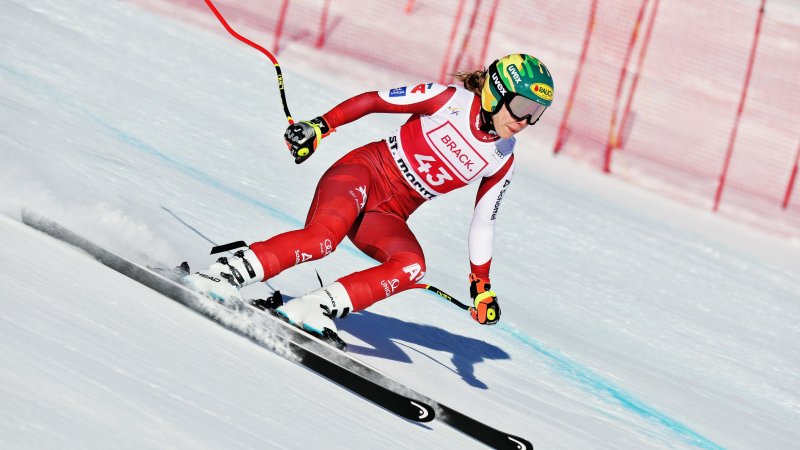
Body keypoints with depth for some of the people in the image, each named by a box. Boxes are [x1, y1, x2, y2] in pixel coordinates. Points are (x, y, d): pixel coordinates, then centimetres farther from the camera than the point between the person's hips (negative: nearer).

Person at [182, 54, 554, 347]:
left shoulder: (502, 162, 6)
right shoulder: (450, 99, -6)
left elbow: (483, 222, 15)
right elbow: (373, 100, -3)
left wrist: (481, 284, 13)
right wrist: (320, 126, -13)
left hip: (388, 217, 4)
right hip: (363, 172, -4)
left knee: (411, 265, -28)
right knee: (324, 236, -34)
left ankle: (312, 309, -32)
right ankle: (225, 274, -31)